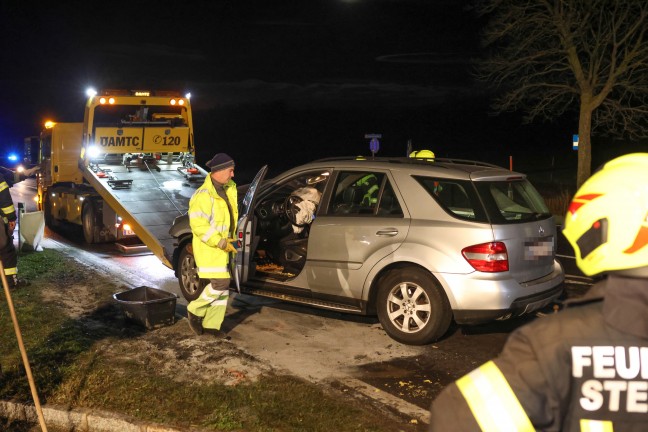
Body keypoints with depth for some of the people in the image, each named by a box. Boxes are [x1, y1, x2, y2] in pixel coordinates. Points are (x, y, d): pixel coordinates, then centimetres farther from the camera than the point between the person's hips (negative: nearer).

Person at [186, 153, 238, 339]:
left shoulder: (228, 189, 10)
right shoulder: (203, 195, -18)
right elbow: (198, 225, -23)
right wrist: (221, 242, -23)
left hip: (223, 248, 9)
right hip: (209, 248, -9)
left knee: (222, 288, 9)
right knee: (220, 284, -14)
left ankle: (211, 325, 18)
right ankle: (195, 310, 8)